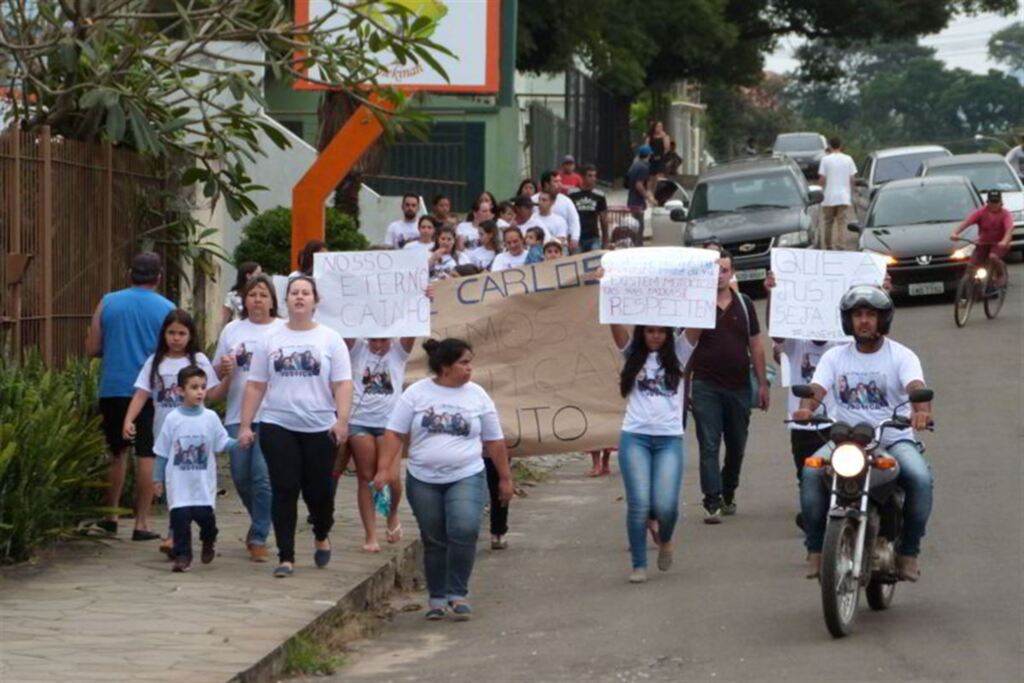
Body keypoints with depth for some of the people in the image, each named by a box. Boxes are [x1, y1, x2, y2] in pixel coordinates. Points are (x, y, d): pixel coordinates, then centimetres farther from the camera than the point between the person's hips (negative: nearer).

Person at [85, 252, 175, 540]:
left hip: (113, 389, 2)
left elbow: (92, 349, 3)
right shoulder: (166, 309, -3)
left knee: (116, 451, 16)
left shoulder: (108, 303, 3)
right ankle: (141, 523, 1)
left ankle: (110, 515, 21)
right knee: (147, 455, 2)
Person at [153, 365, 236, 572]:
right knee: (180, 516, -7)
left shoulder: (210, 418, 0)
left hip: (203, 482, 1)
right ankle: (182, 556, 3)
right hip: (179, 482, -1)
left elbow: (222, 442, 3)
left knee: (205, 515, -1)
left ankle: (209, 542, 31)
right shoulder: (173, 419, -2)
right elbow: (162, 452, 4)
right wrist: (157, 479, 6)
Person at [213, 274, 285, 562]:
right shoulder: (232, 330, 13)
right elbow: (218, 374, 17)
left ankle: (259, 538, -1)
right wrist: (225, 368, -4)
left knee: (263, 476, -10)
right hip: (237, 415, 4)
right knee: (241, 476, 6)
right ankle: (260, 523, 30)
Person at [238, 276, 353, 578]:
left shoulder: (330, 339, 3)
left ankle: (322, 538, 35)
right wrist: (245, 425, 3)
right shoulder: (271, 340, 8)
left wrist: (342, 420, -16)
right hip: (278, 427, 1)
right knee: (284, 491, -3)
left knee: (318, 490, 5)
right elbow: (255, 386, 8)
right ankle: (286, 557, -1)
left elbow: (343, 384, -3)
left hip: (320, 428, -1)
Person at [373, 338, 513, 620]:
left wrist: (505, 478, 11)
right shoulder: (416, 393, 0)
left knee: (464, 531, -21)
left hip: (466, 478, 0)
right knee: (434, 541, 6)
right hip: (423, 480, 0)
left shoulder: (477, 396, 4)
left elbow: (494, 441, 10)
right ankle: (437, 597, 20)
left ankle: (458, 593, -10)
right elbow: (395, 433, -1)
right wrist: (384, 469, -11)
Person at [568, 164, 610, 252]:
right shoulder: (572, 194, 0)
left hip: (594, 238, 1)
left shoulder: (599, 196, 6)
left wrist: (605, 241, 8)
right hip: (576, 237, -1)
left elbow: (604, 219, 10)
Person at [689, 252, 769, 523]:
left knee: (736, 446, 10)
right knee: (709, 445, -8)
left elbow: (755, 345, 11)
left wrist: (762, 383, 7)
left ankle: (728, 494, 27)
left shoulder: (744, 305, 8)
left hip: (739, 387, 3)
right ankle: (712, 501, -11)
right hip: (706, 387, -3)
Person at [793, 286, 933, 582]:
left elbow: (916, 387, -17)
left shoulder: (901, 356, 1)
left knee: (920, 478, -30)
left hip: (893, 438, -1)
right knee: (811, 472, -27)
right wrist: (806, 407, -31)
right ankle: (816, 549, -16)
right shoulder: (835, 357, 9)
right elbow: (817, 388, -6)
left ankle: (908, 551, -12)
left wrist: (922, 410, -41)